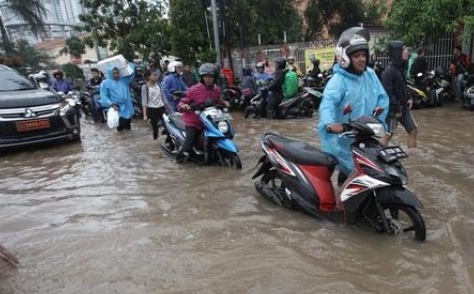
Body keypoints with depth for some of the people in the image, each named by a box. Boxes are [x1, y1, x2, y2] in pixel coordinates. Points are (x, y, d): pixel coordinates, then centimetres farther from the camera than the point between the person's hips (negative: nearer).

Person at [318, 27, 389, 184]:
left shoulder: (370, 74, 6)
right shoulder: (339, 80, -16)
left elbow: (383, 98, 8)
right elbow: (328, 102, -33)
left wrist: (377, 120, -9)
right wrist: (329, 122, -53)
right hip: (344, 139, -7)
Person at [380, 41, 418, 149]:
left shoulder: (401, 67, 8)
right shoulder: (388, 71, -20)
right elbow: (387, 93, -23)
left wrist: (408, 98, 7)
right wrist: (396, 109, -19)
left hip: (403, 106, 9)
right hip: (393, 108, -9)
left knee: (414, 130, 11)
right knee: (388, 135, 0)